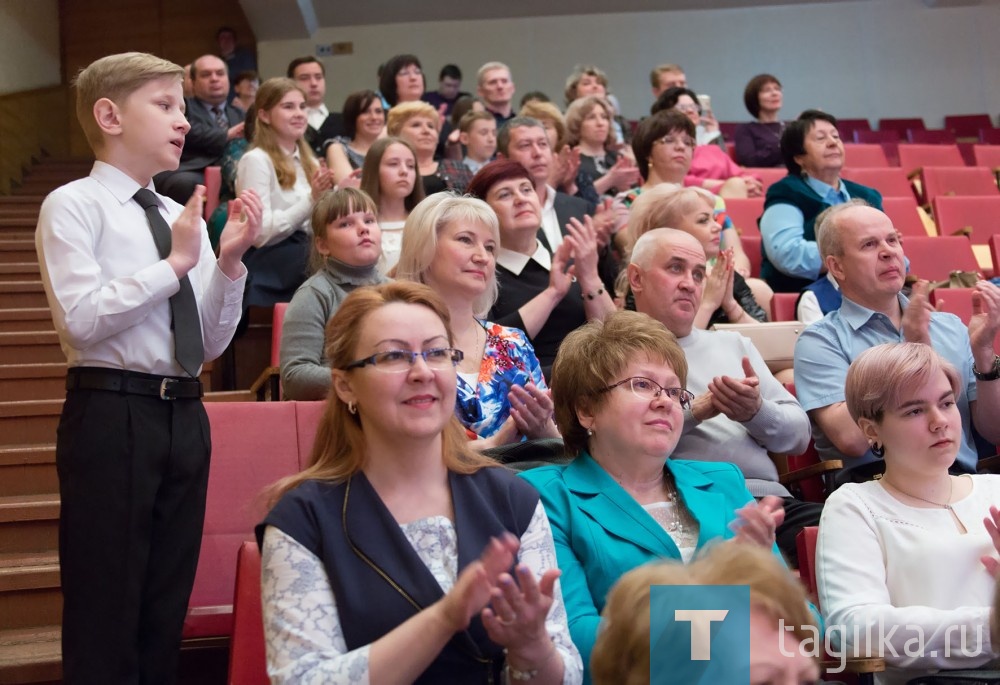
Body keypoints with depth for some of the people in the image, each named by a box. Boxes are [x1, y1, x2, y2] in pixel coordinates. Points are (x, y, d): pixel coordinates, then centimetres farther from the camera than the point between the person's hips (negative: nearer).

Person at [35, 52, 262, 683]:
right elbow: (82, 320, -17)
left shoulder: (184, 217, 13)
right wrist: (175, 263, -13)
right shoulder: (74, 206, -3)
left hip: (185, 417, 6)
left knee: (166, 609, 13)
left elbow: (211, 345, 13)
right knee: (104, 611, -1)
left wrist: (228, 262, -1)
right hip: (112, 415, -6)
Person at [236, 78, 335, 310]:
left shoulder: (308, 162, 17)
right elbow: (261, 233, -19)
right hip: (268, 279, -8)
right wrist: (311, 199, -24)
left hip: (304, 270, 8)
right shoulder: (256, 160, -10)